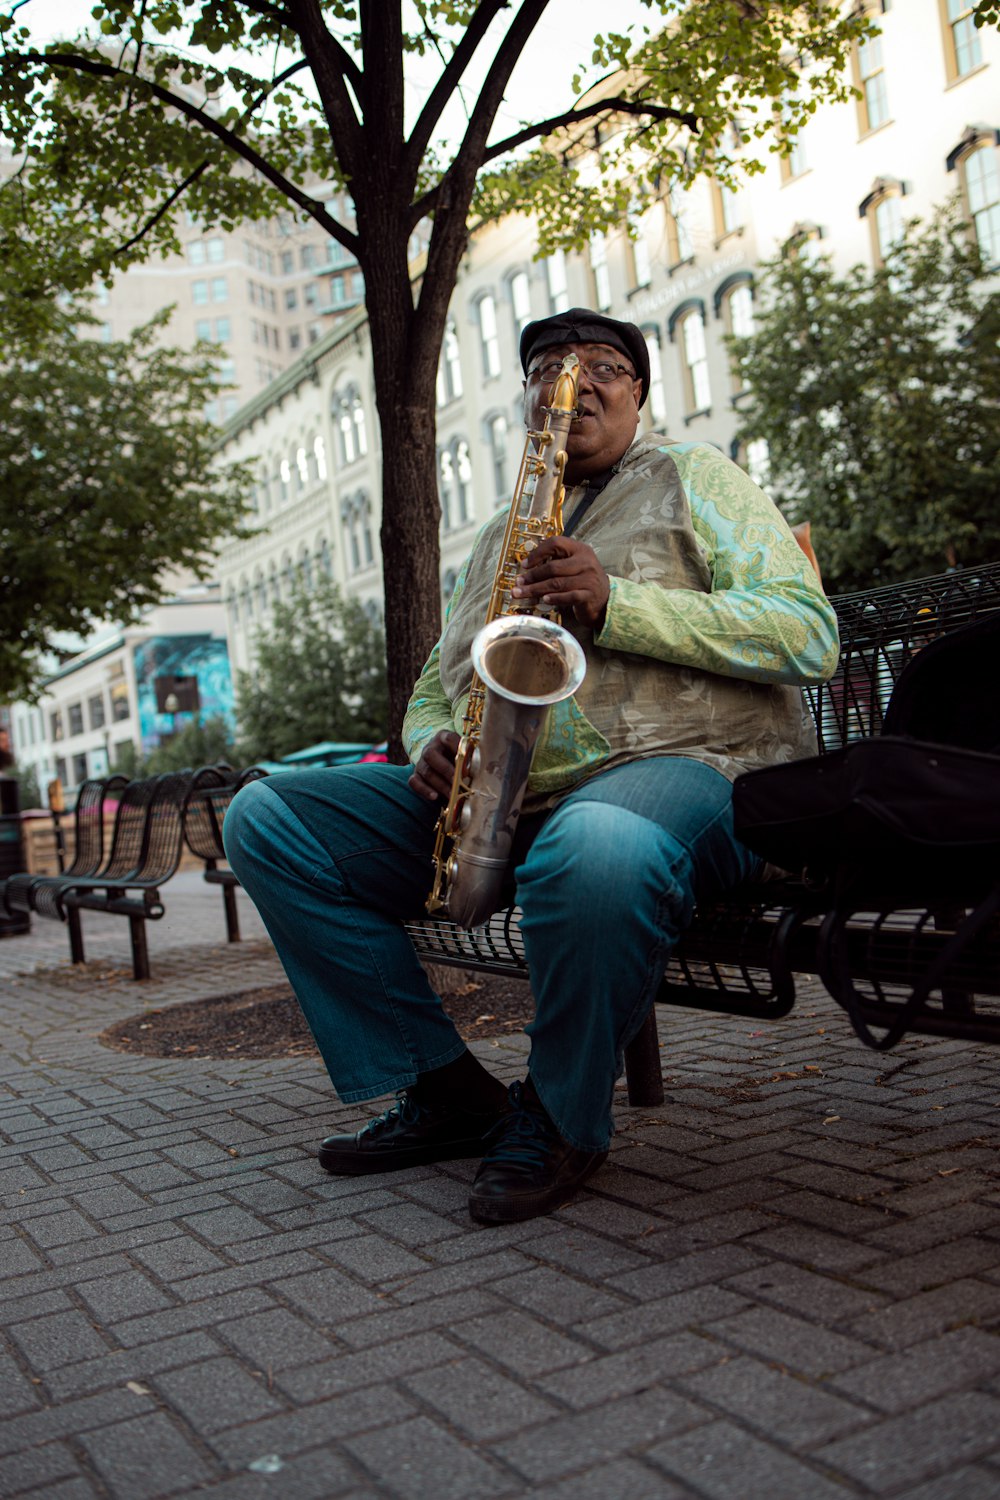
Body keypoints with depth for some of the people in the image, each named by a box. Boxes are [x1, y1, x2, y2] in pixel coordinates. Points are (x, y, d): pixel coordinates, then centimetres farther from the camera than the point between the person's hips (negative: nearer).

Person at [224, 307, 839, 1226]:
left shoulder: (691, 477, 10)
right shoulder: (497, 538, 26)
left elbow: (808, 634, -4)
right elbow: (433, 692, 27)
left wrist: (617, 605, -16)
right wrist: (434, 748, 1)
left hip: (676, 768, -6)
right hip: (496, 799, 6)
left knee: (593, 849, -43)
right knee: (266, 819, -5)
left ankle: (561, 1120, -12)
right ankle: (449, 1091, -4)